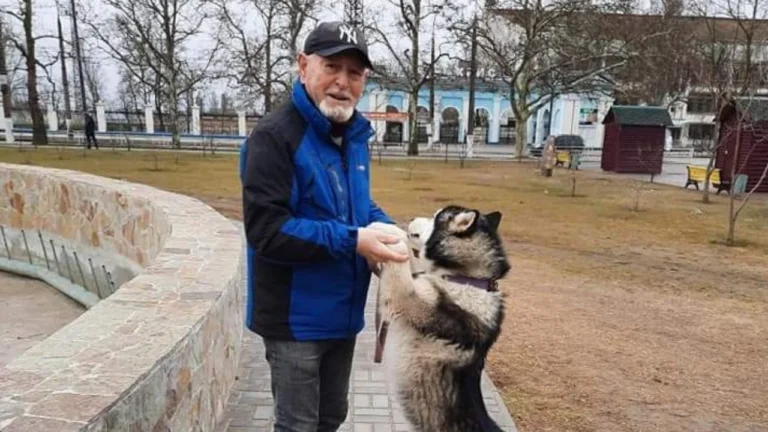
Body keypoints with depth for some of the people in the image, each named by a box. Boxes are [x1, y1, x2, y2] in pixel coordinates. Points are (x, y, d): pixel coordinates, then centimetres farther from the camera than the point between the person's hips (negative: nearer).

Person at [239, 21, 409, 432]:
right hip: (296, 317, -7)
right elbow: (265, 228, -26)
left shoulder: (354, 136, 6)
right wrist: (352, 241, -30)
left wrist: (386, 229, -5)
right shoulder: (275, 135, -19)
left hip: (342, 311, 7)